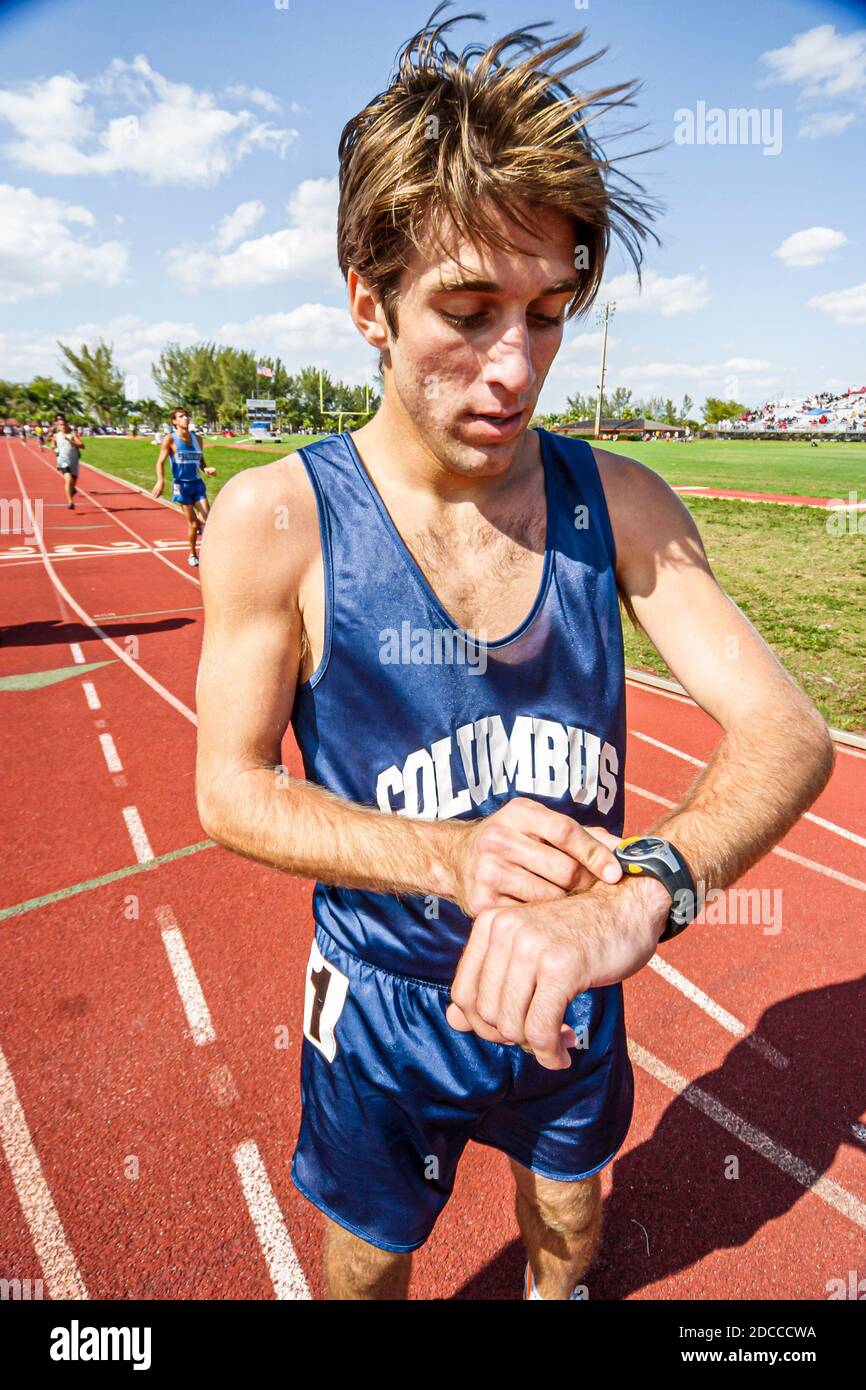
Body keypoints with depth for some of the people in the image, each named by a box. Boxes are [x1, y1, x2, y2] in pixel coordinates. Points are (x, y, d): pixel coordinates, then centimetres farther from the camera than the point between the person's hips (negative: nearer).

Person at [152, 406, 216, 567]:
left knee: (207, 520, -13)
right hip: (182, 485, -3)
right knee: (192, 523, -1)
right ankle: (192, 554, 19)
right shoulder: (170, 439, -4)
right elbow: (160, 462, -8)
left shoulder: (197, 438, 9)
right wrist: (160, 481, -23)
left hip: (198, 483, 3)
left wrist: (206, 469, -5)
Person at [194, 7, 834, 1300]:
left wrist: (638, 889, -38)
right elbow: (232, 790, -15)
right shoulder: (273, 520, -20)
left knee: (570, 1220, 31)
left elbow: (788, 731, -18)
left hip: (572, 988, 3)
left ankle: (554, 1292, 68)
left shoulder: (620, 503, -13)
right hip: (386, 999, -1)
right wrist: (452, 858, -32)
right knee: (369, 1258, 27)